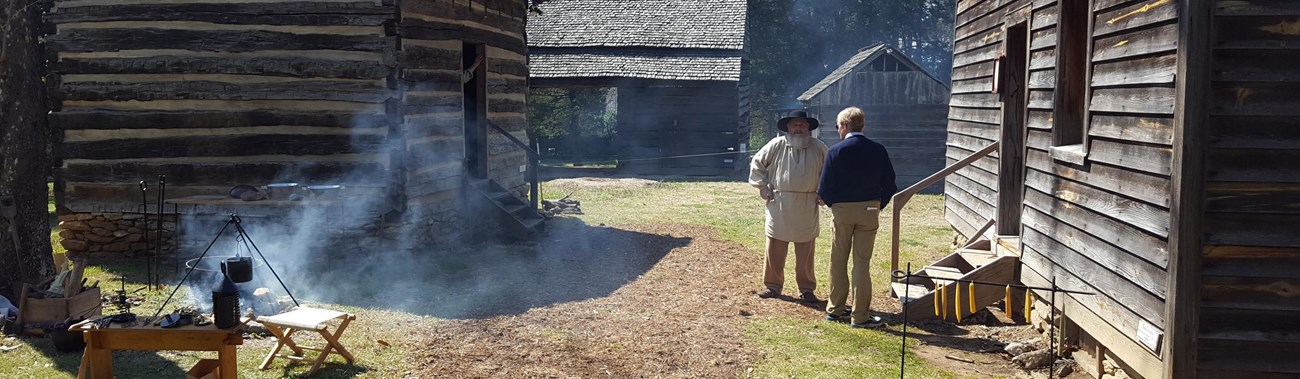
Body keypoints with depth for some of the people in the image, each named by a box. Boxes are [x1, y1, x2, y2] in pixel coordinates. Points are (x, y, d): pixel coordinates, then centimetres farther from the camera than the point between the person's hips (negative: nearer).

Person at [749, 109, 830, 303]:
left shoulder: (819, 148, 3)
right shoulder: (776, 145, -1)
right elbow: (756, 164, 9)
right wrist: (763, 187, 3)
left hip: (807, 207, 1)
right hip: (779, 205, 0)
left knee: (805, 252, 6)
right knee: (775, 249, 5)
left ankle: (807, 289, 15)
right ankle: (772, 285, 16)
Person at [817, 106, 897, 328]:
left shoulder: (836, 151, -9)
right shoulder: (878, 151, -2)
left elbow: (825, 189, -8)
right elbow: (889, 186, 1)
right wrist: (877, 206, 14)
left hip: (842, 210, -1)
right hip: (869, 210, 1)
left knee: (838, 260, 13)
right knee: (862, 262, 4)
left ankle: (835, 309, 22)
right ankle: (860, 316, 6)